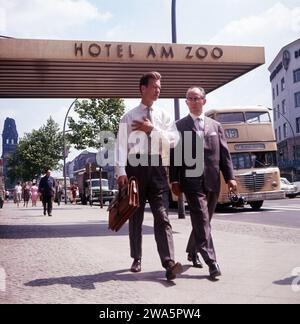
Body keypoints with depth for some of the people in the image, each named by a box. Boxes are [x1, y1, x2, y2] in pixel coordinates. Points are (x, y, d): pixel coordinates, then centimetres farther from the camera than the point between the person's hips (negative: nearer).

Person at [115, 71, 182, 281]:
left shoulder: (164, 116, 14)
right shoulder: (129, 117, 8)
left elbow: (174, 139, 1)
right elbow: (122, 145, -1)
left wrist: (152, 129, -8)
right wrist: (121, 172, -11)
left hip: (157, 168, 1)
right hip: (136, 167, 0)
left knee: (162, 216, -9)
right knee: (136, 216, 9)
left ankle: (169, 263, -15)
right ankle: (137, 259, 21)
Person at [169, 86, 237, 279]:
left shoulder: (215, 126, 14)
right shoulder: (179, 126, 5)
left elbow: (224, 153, 11)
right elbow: (174, 155, 1)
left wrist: (230, 177, 1)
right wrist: (174, 180, -7)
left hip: (212, 181, 4)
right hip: (192, 181, -4)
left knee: (203, 221, 13)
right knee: (202, 221, -11)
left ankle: (192, 252, 33)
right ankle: (212, 263, -10)